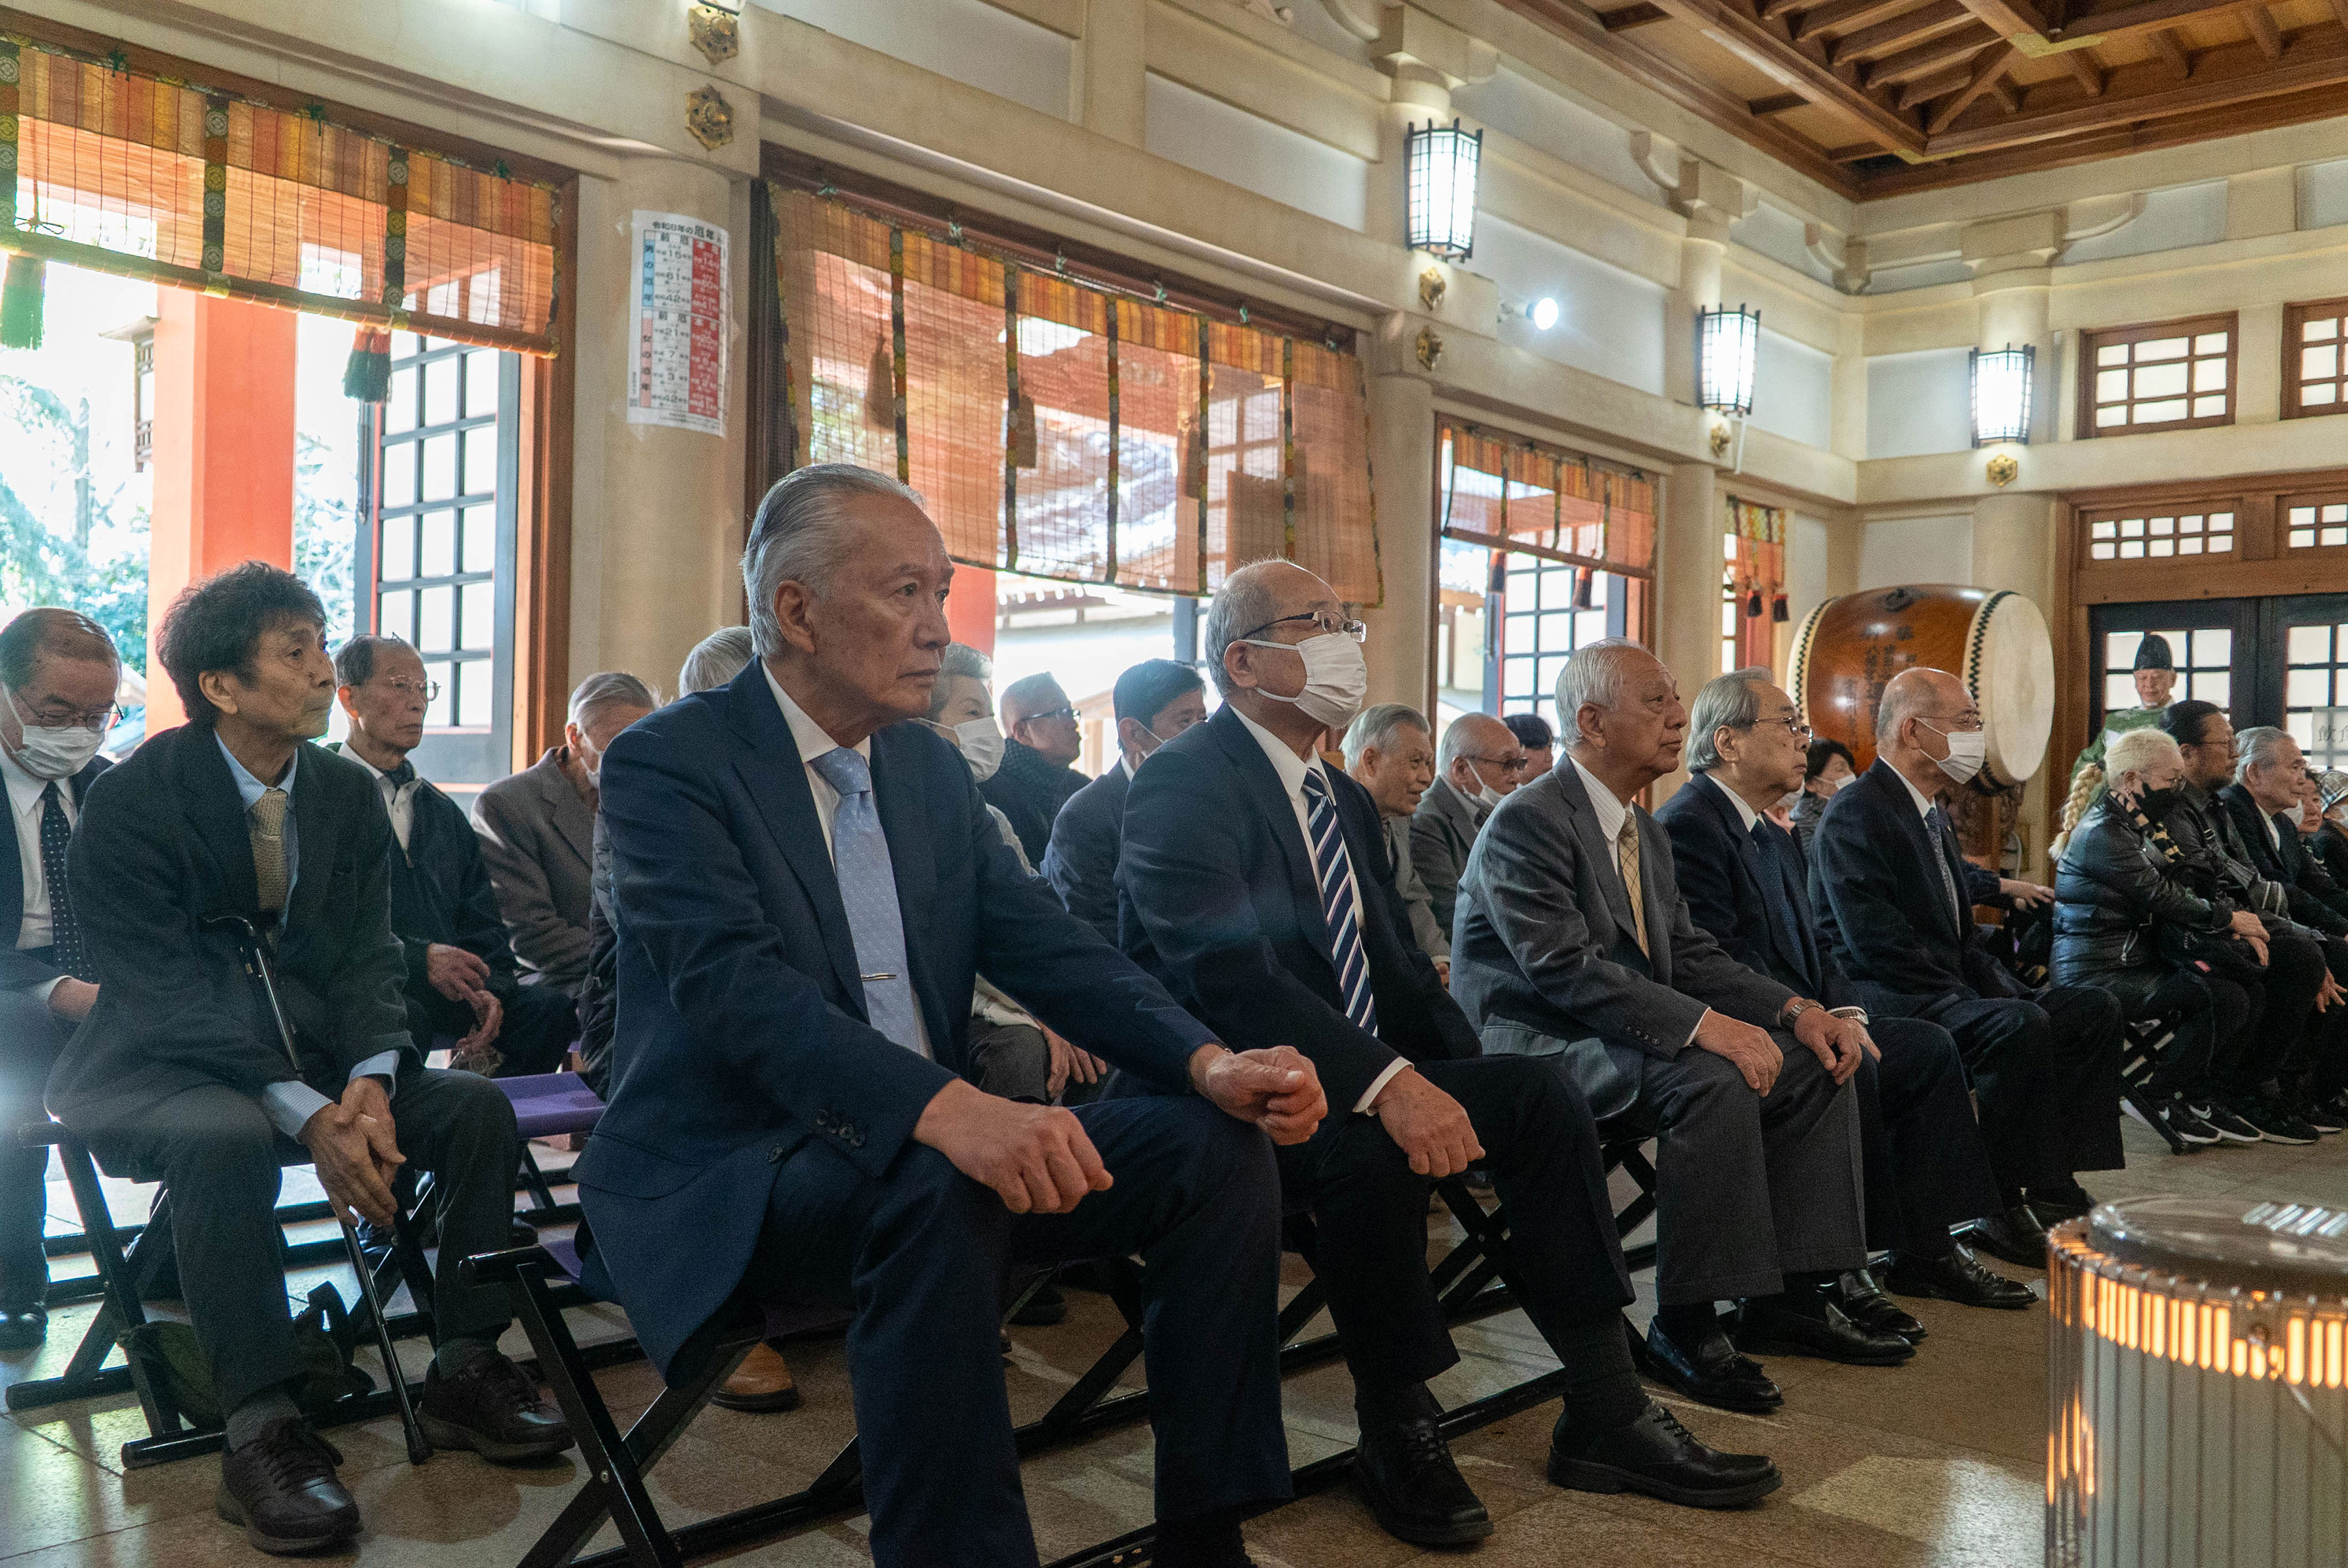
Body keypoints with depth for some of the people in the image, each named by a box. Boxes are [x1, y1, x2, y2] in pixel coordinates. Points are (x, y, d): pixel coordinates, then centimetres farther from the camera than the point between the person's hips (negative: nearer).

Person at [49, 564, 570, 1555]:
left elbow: (367, 954, -2)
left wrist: (371, 1082, -23)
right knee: (227, 1139, -38)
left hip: (304, 1054, 6)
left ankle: (463, 1372, -7)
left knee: (478, 1105, -15)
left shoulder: (349, 794, 2)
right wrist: (308, 1114, -33)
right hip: (156, 1067, -5)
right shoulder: (129, 803, -14)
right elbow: (171, 991, -21)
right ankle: (259, 1432, -31)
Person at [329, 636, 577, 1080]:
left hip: (450, 989, 6)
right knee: (405, 1017, -39)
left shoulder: (444, 812, 24)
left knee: (551, 1007, -21)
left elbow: (482, 924, 18)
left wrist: (487, 989, -4)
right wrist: (419, 958, -20)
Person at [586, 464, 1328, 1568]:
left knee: (1215, 1144, -10)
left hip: (933, 1149, 7)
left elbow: (1045, 943, 2)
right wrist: (948, 1109, -42)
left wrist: (1208, 1060, -16)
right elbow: (735, 986, -26)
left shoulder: (931, 770, 12)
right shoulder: (666, 762, -10)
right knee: (938, 1189, -37)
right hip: (726, 1177, -6)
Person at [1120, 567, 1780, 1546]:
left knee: (1539, 1097, -10)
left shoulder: (1345, 798, 17)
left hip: (1361, 1077, 8)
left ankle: (1604, 1414, -4)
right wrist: (1383, 1082, -35)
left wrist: (1459, 1082, -2)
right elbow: (1229, 974, -26)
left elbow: (1396, 963, 16)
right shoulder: (1182, 786, -12)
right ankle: (1396, 1434, -13)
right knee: (1369, 1143, -35)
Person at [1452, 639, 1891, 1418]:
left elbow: (1690, 953, 13)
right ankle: (1686, 1327, -20)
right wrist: (1701, 1024, -32)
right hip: (1535, 1044, -10)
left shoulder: (1645, 832, 15)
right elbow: (1567, 970, -25)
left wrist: (1795, 1009, -3)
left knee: (1815, 1064, -1)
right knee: (1711, 1082, -32)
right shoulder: (1528, 822, -16)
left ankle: (1787, 1297, 4)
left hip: (1630, 1034, 10)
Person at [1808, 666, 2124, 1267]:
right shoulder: (1856, 814, -15)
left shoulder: (1931, 809, 16)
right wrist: (1968, 996, -21)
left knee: (2093, 1008, 4)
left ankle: (2055, 1183, 1)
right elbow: (1876, 942, -23)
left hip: (1947, 988, 11)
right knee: (2020, 1026, -32)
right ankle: (2009, 1210, -20)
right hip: (1884, 999, -11)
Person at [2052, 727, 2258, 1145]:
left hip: (2138, 961, 10)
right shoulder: (2102, 833, -15)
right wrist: (2229, 919, -4)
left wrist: (2235, 932, -4)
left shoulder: (2142, 827, 16)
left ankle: (2195, 1096, 10)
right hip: (2099, 975, -10)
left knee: (2249, 986, 0)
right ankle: (2156, 1096, -5)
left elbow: (2183, 892, 12)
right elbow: (2164, 899, -16)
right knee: (2226, 998, -20)